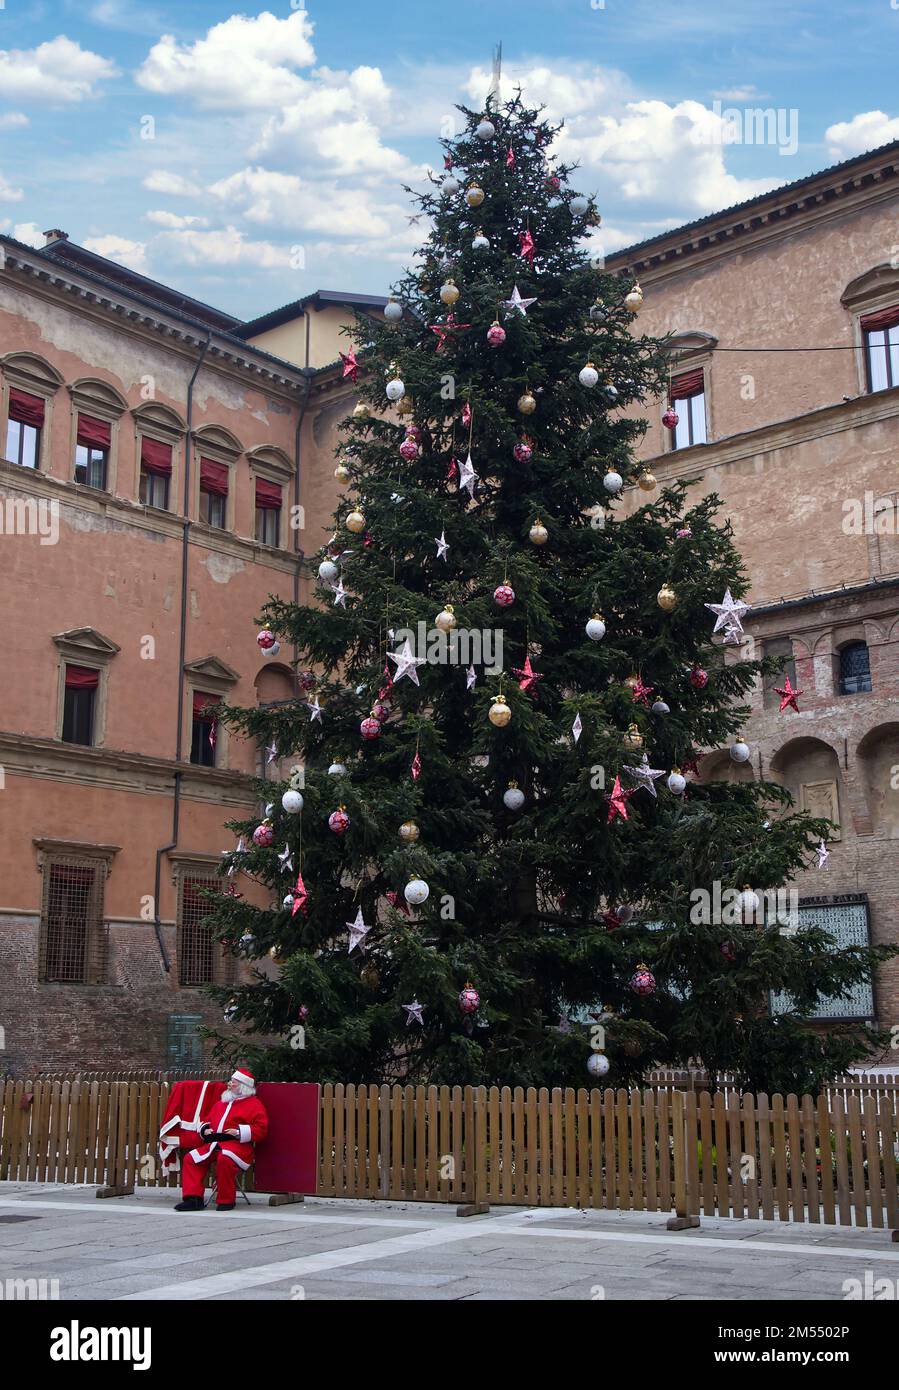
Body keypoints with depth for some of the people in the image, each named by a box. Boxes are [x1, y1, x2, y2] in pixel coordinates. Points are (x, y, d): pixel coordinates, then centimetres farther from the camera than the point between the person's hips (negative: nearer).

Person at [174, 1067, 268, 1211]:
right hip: (213, 1144, 8)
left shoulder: (253, 1104, 3)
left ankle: (226, 1201, -22)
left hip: (236, 1144, -8)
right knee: (190, 1158, -10)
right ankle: (193, 1198, -10)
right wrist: (205, 1130, 9)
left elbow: (261, 1129, -7)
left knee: (224, 1159, -38)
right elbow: (207, 1120, 33)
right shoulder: (221, 1103, 26)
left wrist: (239, 1132, -16)